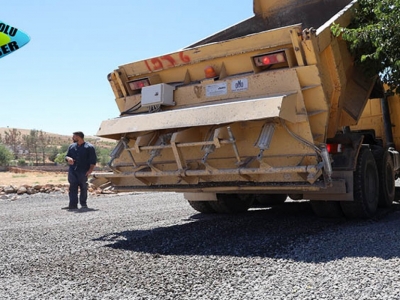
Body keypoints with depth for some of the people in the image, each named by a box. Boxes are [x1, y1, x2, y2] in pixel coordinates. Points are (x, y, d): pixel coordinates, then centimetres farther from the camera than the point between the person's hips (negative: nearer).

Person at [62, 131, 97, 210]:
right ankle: (73, 205, -6)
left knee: (83, 188, 2)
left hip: (83, 171, -4)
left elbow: (93, 160, -3)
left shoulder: (89, 147, 0)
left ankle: (83, 204, 15)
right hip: (72, 171, 4)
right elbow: (67, 156, 20)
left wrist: (91, 169, -13)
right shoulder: (71, 146, 17)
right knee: (73, 187, -5)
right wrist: (68, 158, -5)